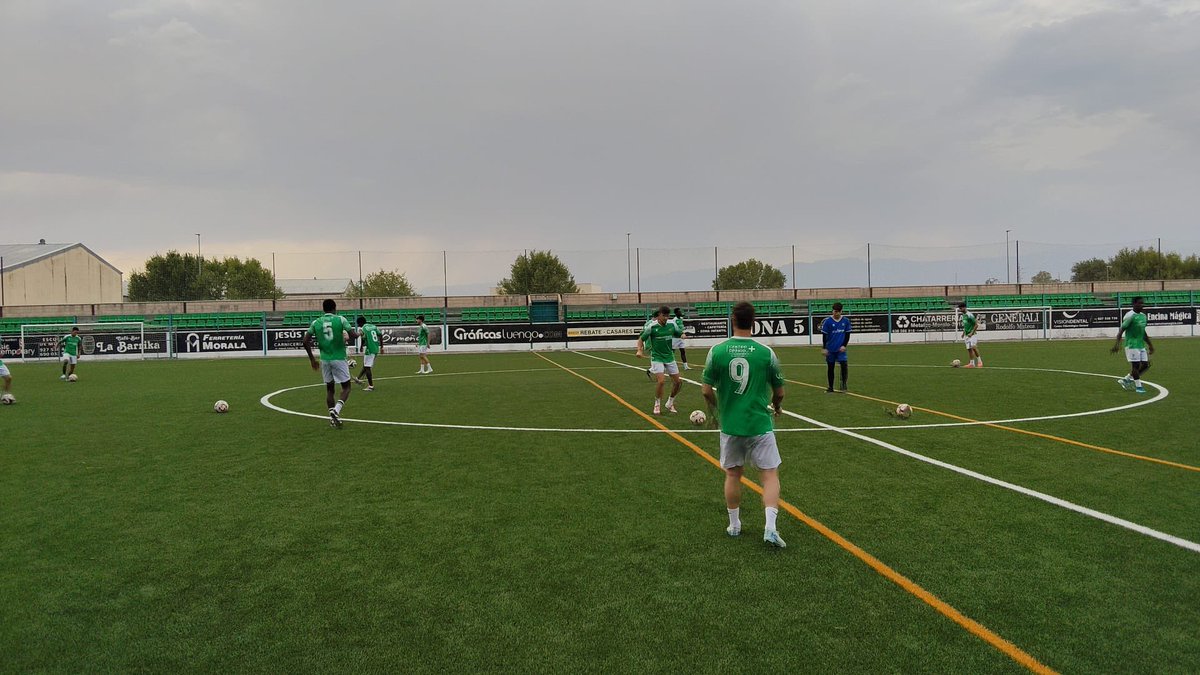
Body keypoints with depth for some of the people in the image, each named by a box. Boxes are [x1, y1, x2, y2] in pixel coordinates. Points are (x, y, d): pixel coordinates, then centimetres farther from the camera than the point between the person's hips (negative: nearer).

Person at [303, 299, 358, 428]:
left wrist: (312, 359, 12)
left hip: (325, 359, 4)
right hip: (339, 358, -4)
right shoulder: (340, 319, -5)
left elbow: (306, 341, 1)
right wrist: (358, 332, 11)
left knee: (329, 389, 14)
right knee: (346, 387, 7)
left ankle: (333, 418, 12)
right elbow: (353, 334, -14)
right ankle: (336, 410, -16)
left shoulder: (316, 322, 5)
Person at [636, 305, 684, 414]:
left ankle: (670, 403, 28)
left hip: (670, 357, 5)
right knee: (661, 381, -20)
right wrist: (639, 350, -21)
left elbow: (680, 333, 10)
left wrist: (683, 335, -14)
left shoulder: (672, 324, -3)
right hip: (657, 357, -5)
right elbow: (641, 339, -4)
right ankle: (657, 405, 2)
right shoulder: (651, 326, -13)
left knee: (678, 382, 5)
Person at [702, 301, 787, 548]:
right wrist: (777, 407, 26)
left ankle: (734, 525, 27)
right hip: (760, 424, -2)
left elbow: (707, 391, -2)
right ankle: (770, 527, -6)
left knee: (732, 475, 16)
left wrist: (714, 412, 17)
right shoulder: (766, 352, -7)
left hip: (729, 424, 2)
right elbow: (779, 392, 3)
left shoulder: (717, 351, -6)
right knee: (770, 474, 6)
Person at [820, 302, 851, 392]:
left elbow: (847, 334, 6)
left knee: (844, 364, -16)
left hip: (841, 348, 1)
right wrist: (824, 348, -6)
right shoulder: (827, 321, -7)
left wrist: (844, 345, -5)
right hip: (830, 349, -1)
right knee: (830, 367, 7)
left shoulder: (846, 320, 0)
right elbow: (824, 335, -3)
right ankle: (831, 387, 18)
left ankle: (843, 384, 1)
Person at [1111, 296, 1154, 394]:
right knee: (1135, 365, -6)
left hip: (1141, 345, 8)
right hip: (1132, 345, -8)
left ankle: (1126, 379, 18)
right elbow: (1121, 330, -16)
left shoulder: (1143, 316, 13)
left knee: (1146, 365, 5)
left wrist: (1150, 345, 24)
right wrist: (1117, 343, -26)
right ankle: (1138, 386, 4)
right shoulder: (1130, 316, -12)